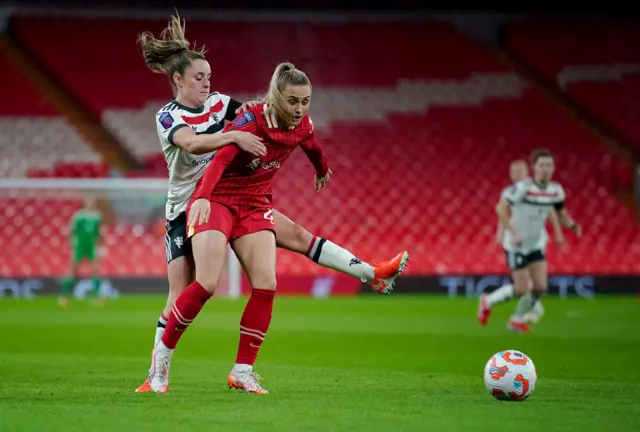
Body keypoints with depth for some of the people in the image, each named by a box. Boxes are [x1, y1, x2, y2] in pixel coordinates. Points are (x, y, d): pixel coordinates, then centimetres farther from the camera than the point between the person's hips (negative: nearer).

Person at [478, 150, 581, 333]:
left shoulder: (556, 191, -4)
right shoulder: (523, 187, -23)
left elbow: (561, 213, 11)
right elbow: (501, 208, -26)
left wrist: (572, 225, -11)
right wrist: (513, 233, -35)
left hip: (536, 244, 6)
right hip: (516, 245, -6)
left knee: (540, 287, -2)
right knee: (522, 289, -6)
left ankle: (517, 319, 23)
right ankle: (488, 301, 22)